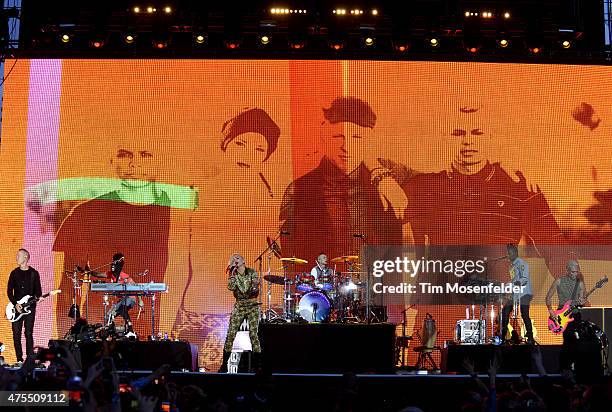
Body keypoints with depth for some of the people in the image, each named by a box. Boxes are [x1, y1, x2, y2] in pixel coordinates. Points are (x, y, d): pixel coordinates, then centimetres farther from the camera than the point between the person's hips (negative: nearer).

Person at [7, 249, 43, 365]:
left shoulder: (34, 273, 3)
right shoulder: (14, 273, 8)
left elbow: (38, 290, 5)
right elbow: (9, 290, 6)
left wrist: (39, 297, -17)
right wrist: (15, 304, -6)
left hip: (30, 307, -2)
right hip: (16, 307, 2)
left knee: (29, 333, -4)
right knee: (16, 334, 0)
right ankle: (19, 359, 6)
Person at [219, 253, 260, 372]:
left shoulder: (252, 272, 1)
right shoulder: (233, 275, 6)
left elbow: (255, 287, -8)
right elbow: (231, 287, -11)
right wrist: (233, 273, -10)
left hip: (252, 306, -2)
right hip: (239, 307, 2)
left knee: (253, 335, -10)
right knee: (230, 334, -6)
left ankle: (257, 364, -4)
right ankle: (224, 364, 1)